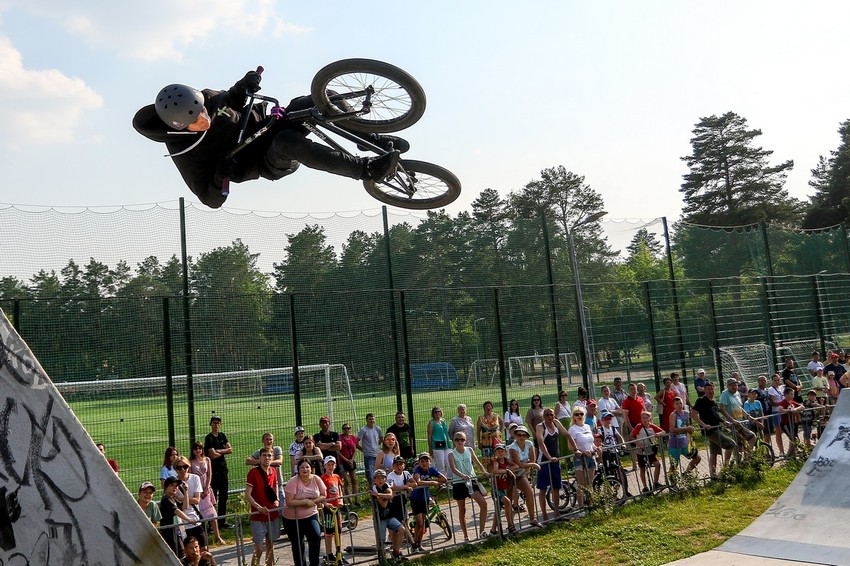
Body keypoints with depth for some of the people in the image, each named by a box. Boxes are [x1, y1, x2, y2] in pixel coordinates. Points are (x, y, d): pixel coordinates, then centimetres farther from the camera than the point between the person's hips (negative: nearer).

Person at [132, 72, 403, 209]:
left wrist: (242, 87, -5)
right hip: (269, 164, -6)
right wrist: (221, 177, -32)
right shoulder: (185, 154, -18)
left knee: (313, 102, -23)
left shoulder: (204, 98, -6)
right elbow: (211, 200, -12)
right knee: (288, 142, -41)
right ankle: (368, 169, -38)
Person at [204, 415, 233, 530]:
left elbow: (230, 449, 5)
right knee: (213, 497, -5)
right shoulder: (209, 438, -9)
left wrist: (219, 451, -11)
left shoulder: (222, 436, 12)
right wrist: (224, 451, -1)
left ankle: (222, 521, 20)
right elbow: (213, 455, -18)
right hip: (214, 470, -7)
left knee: (223, 496, 11)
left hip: (223, 469, 7)